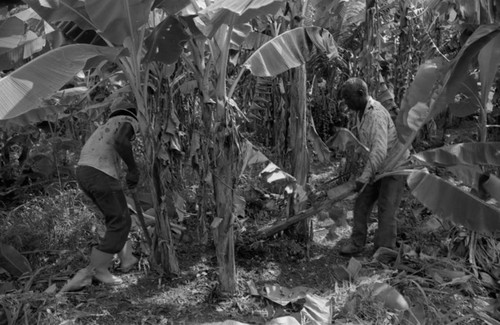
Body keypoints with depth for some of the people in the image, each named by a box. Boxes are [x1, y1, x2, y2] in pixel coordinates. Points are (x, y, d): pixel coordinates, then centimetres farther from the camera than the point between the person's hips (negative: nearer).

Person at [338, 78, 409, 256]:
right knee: (361, 203, 6)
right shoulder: (360, 111, 2)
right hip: (377, 167, 9)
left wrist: (365, 177, -41)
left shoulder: (376, 114, -28)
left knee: (386, 209, -5)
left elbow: (380, 150, -37)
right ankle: (356, 243, 17)